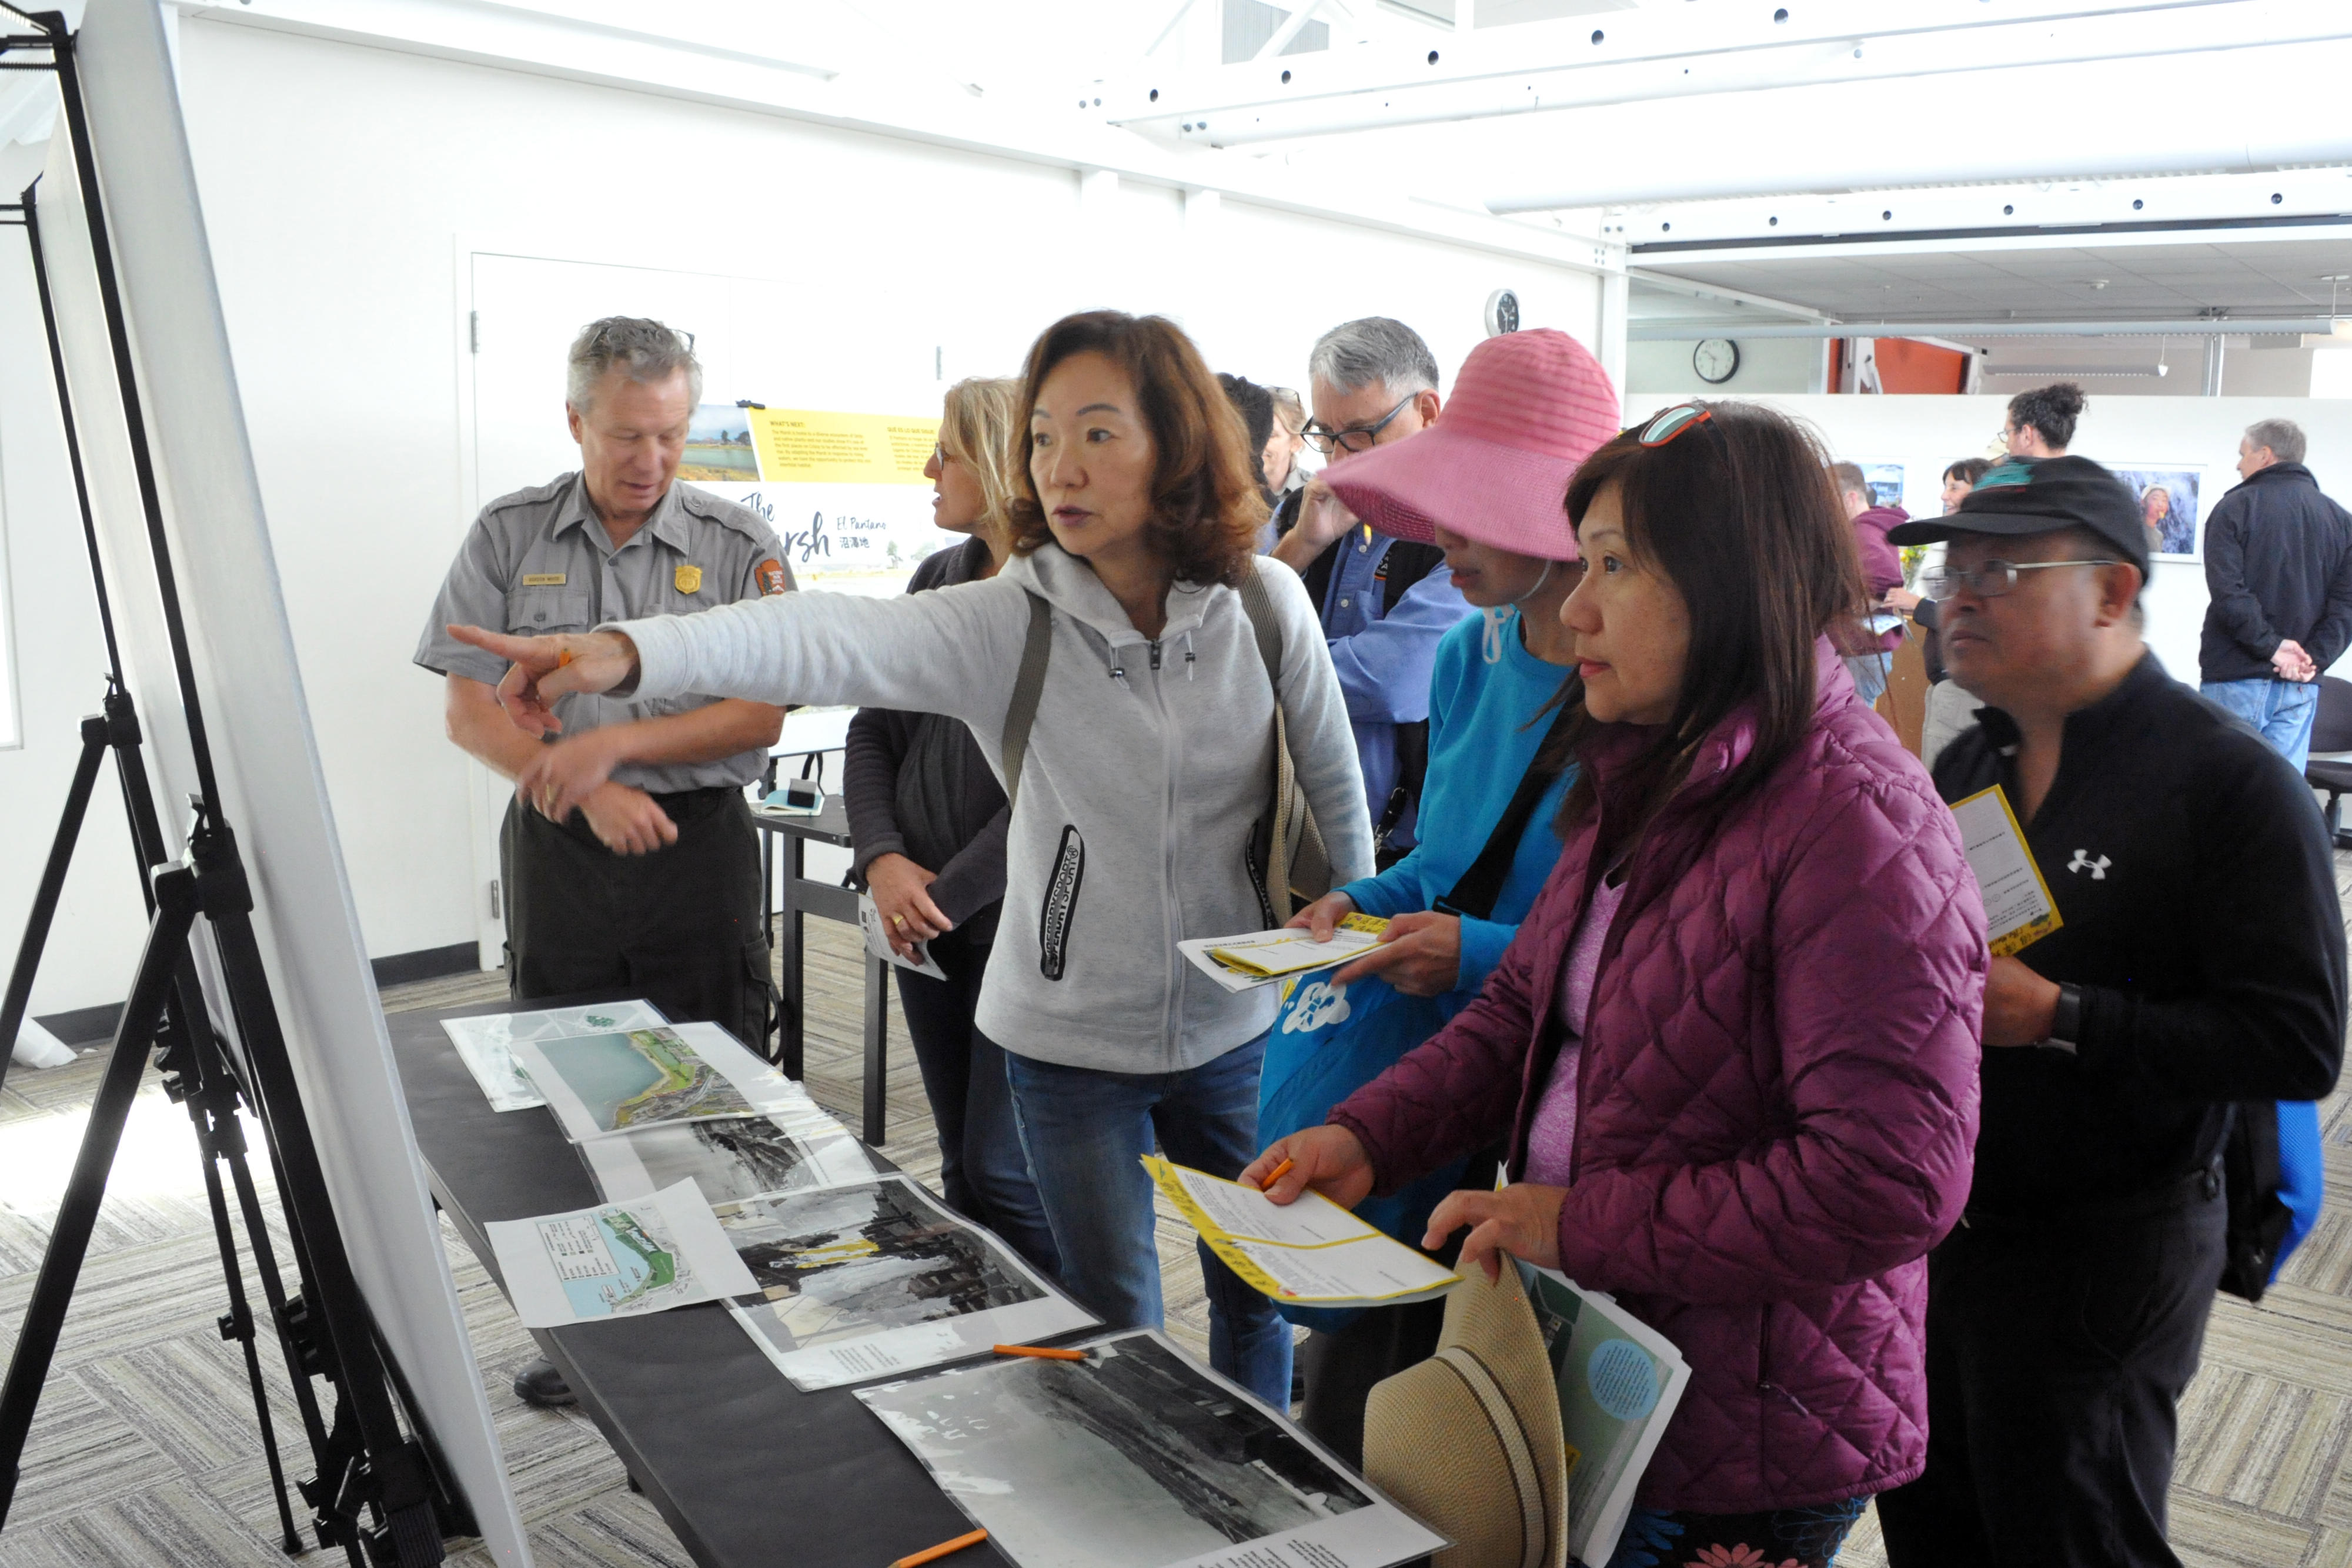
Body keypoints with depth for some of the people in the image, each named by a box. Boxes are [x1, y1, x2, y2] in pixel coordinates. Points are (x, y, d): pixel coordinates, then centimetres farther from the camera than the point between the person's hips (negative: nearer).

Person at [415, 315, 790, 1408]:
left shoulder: (740, 546, -1)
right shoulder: (508, 537, 3)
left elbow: (761, 715, -7)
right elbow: (468, 707, -1)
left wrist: (614, 744, -17)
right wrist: (590, 791, -13)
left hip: (699, 842, -2)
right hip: (558, 850, 2)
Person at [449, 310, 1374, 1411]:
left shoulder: (1266, 605, -9)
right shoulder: (1004, 623, -15)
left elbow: (1335, 794, 2)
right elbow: (834, 639, -32)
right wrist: (627, 651, -48)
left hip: (1240, 1026, 2)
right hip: (1071, 1038, -1)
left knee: (1260, 1290, 19)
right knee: (1115, 1327, 10)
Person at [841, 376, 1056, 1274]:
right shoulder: (938, 580, 10)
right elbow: (873, 732, 11)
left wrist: (947, 896, -14)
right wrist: (883, 861, -5)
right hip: (925, 927, 7)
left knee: (1004, 1170, -2)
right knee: (962, 1164, 16)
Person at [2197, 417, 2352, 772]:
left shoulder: (2235, 507, -2)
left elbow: (2227, 591, -14)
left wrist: (2271, 645, -11)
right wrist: (2316, 659, -4)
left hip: (2236, 677, -4)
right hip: (2301, 687, 4)